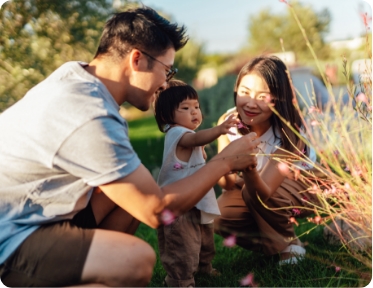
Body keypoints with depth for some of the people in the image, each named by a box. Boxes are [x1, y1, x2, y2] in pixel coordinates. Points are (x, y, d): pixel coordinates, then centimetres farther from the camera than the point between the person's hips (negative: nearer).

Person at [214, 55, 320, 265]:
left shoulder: (288, 132, -32)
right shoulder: (228, 122, -22)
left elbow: (264, 193, -40)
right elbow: (228, 185, -22)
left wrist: (249, 168, -61)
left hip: (302, 186, -4)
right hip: (257, 185, 4)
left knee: (253, 193, -33)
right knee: (221, 217, -19)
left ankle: (289, 244, -6)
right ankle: (274, 244, 6)